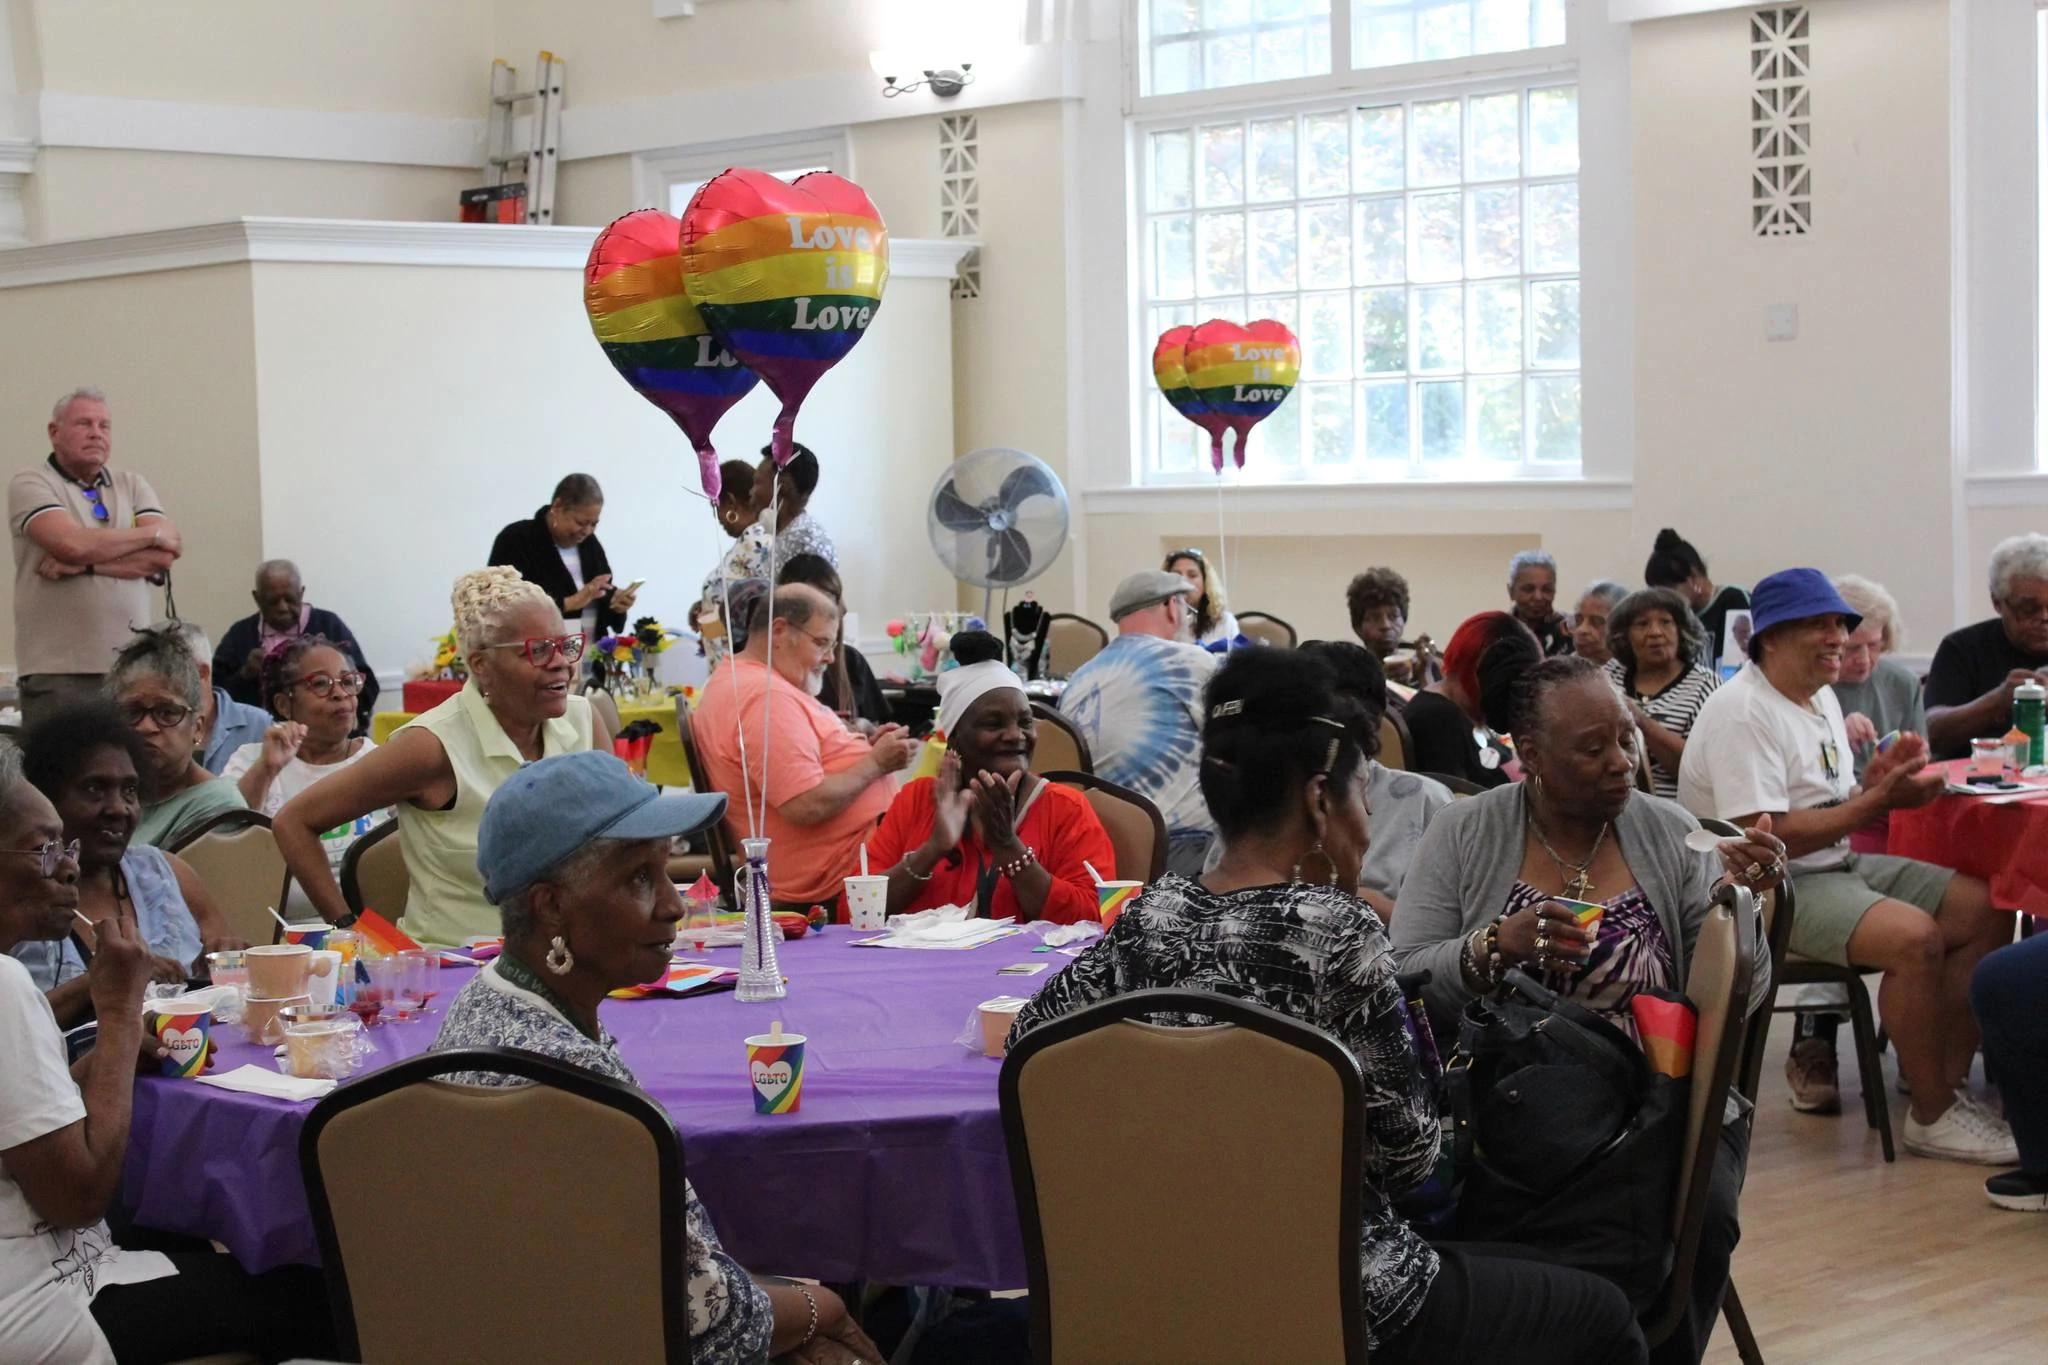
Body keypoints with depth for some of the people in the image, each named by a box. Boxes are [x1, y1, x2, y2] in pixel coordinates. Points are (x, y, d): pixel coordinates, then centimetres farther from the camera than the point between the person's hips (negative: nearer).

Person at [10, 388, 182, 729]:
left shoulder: (132, 485, 15)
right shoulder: (31, 484, 2)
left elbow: (164, 557, 0)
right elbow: (71, 543, -16)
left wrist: (84, 563, -10)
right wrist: (152, 534, -3)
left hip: (132, 665, 4)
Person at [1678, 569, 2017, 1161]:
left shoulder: (1822, 697, 14)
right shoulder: (1742, 713, -17)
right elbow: (1764, 839, -24)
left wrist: (1878, 782, -4)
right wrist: (1877, 801, -21)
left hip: (1837, 865, 10)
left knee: (1986, 911, -4)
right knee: (1915, 936, -30)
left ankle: (1945, 1083, 2)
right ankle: (1932, 1117, -15)